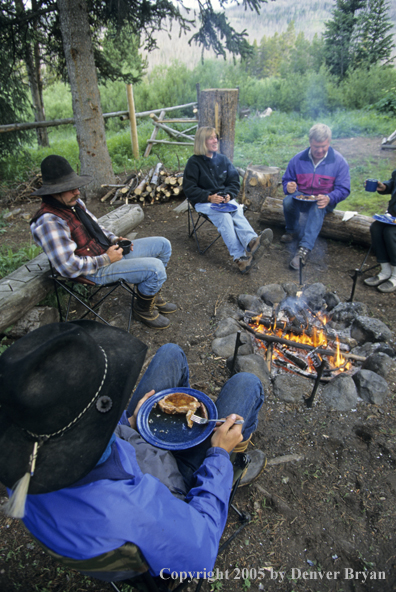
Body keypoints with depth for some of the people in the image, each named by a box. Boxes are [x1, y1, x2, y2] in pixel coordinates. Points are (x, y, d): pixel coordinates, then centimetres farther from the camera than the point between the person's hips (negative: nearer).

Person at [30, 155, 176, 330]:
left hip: (109, 250, 10)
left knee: (163, 245, 9)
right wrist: (106, 259, -20)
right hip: (97, 270, -10)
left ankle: (152, 294, 23)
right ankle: (142, 309, 3)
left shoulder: (74, 203, 4)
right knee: (155, 268, -25)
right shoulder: (49, 222, -25)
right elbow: (69, 267, -27)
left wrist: (114, 240, 1)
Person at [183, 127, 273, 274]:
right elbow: (189, 189, -6)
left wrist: (229, 194, -7)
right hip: (203, 202, -4)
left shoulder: (222, 159, 15)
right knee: (224, 216, -35)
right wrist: (209, 197, -18)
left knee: (237, 211, -31)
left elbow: (234, 181, 16)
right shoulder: (194, 162, -1)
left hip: (224, 198, 4)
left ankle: (252, 241, -57)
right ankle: (239, 256, -47)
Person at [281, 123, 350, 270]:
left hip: (323, 202, -2)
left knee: (317, 209, -39)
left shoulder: (339, 161, -5)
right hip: (301, 198, 2)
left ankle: (304, 249, -47)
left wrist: (329, 198, -31)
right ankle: (293, 231, -4)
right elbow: (286, 180, 9)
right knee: (288, 201, -33)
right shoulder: (298, 159, 0)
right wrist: (289, 187, -18)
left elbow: (344, 189, -8)